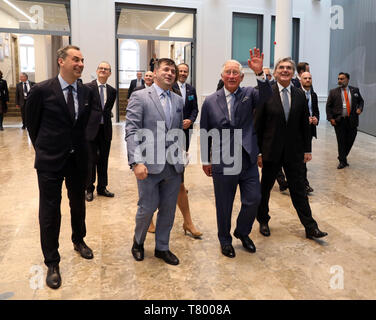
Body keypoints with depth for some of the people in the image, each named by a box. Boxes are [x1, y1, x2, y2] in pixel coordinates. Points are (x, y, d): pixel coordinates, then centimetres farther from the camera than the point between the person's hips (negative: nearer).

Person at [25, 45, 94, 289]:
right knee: (50, 211, 4)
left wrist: (77, 145, 12)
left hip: (78, 159, 4)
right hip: (50, 161, -4)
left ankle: (79, 241, 43)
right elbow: (32, 123, 1)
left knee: (78, 204, 19)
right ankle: (52, 262, 18)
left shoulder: (86, 92, 0)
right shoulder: (42, 90, -11)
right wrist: (43, 149, 8)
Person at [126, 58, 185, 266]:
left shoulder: (179, 100, 14)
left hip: (174, 166, 5)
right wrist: (136, 162, -19)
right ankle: (138, 242, 31)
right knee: (147, 208, 3)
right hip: (150, 165, -4)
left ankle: (162, 248, 30)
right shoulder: (139, 97, -2)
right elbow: (131, 132, -10)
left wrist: (181, 157, 8)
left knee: (168, 209, 11)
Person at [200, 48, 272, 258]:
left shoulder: (249, 94, 2)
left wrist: (260, 73, -36)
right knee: (224, 206, 11)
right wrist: (206, 160, 6)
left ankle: (243, 233, 35)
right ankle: (225, 239, 34)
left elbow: (266, 95, -20)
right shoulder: (211, 101, 0)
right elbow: (205, 133, 5)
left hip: (248, 162, 1)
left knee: (253, 200, 7)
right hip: (223, 163, -1)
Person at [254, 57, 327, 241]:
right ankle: (263, 221, 31)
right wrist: (258, 152, -6)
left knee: (298, 189, 7)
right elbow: (258, 125, -5)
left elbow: (305, 125, 9)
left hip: (294, 152, 2)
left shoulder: (300, 95, 4)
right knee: (265, 188, 12)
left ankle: (310, 227, 14)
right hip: (271, 151, -2)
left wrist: (307, 149, 6)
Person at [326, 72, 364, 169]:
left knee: (350, 140, 5)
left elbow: (361, 101, 19)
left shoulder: (355, 90, 9)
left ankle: (343, 157, 27)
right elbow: (328, 106, 3)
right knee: (341, 142, 1)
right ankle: (342, 161, 11)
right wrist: (330, 118, -7)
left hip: (352, 121, 2)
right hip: (339, 121, -2)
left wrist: (360, 108, -2)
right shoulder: (333, 92, 4)